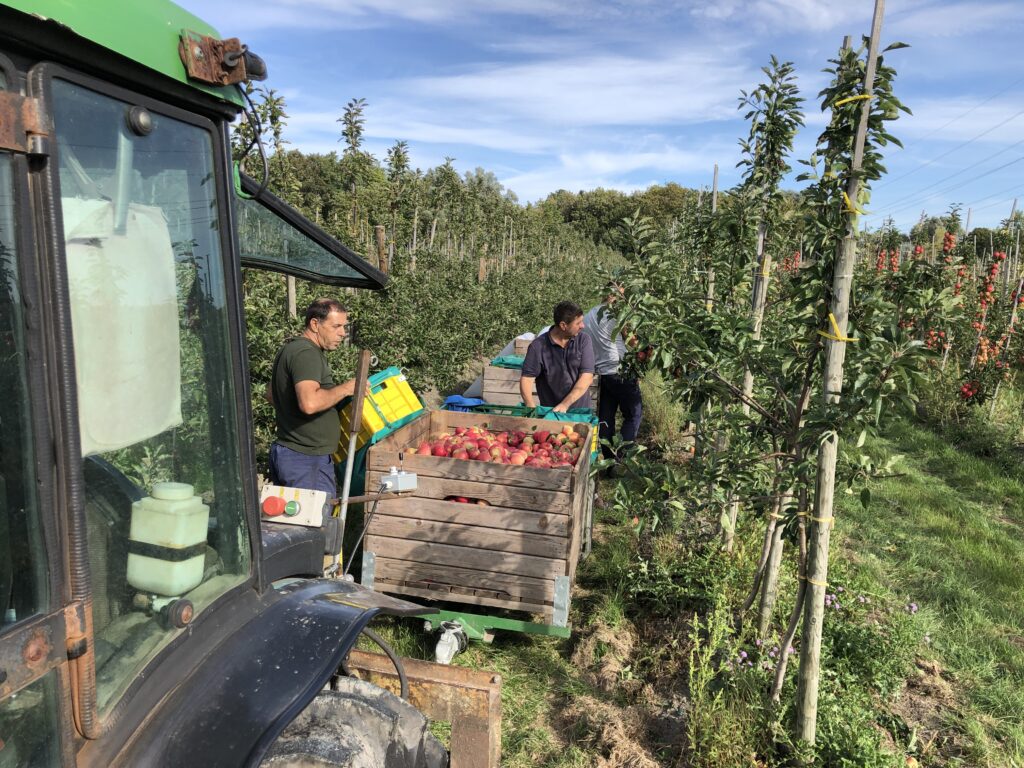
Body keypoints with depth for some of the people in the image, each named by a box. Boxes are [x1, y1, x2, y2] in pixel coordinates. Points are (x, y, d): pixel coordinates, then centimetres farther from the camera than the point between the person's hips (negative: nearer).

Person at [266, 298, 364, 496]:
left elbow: (271, 393, 29)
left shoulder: (290, 348, 15)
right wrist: (346, 389, -21)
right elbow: (309, 403, -33)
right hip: (307, 460, -10)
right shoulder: (307, 354, -18)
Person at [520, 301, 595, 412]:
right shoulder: (538, 346, -4)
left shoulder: (583, 340, 1)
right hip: (549, 412, -1)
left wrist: (565, 405, -15)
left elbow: (587, 377, -6)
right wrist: (531, 408, -20)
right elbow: (527, 378, -4)